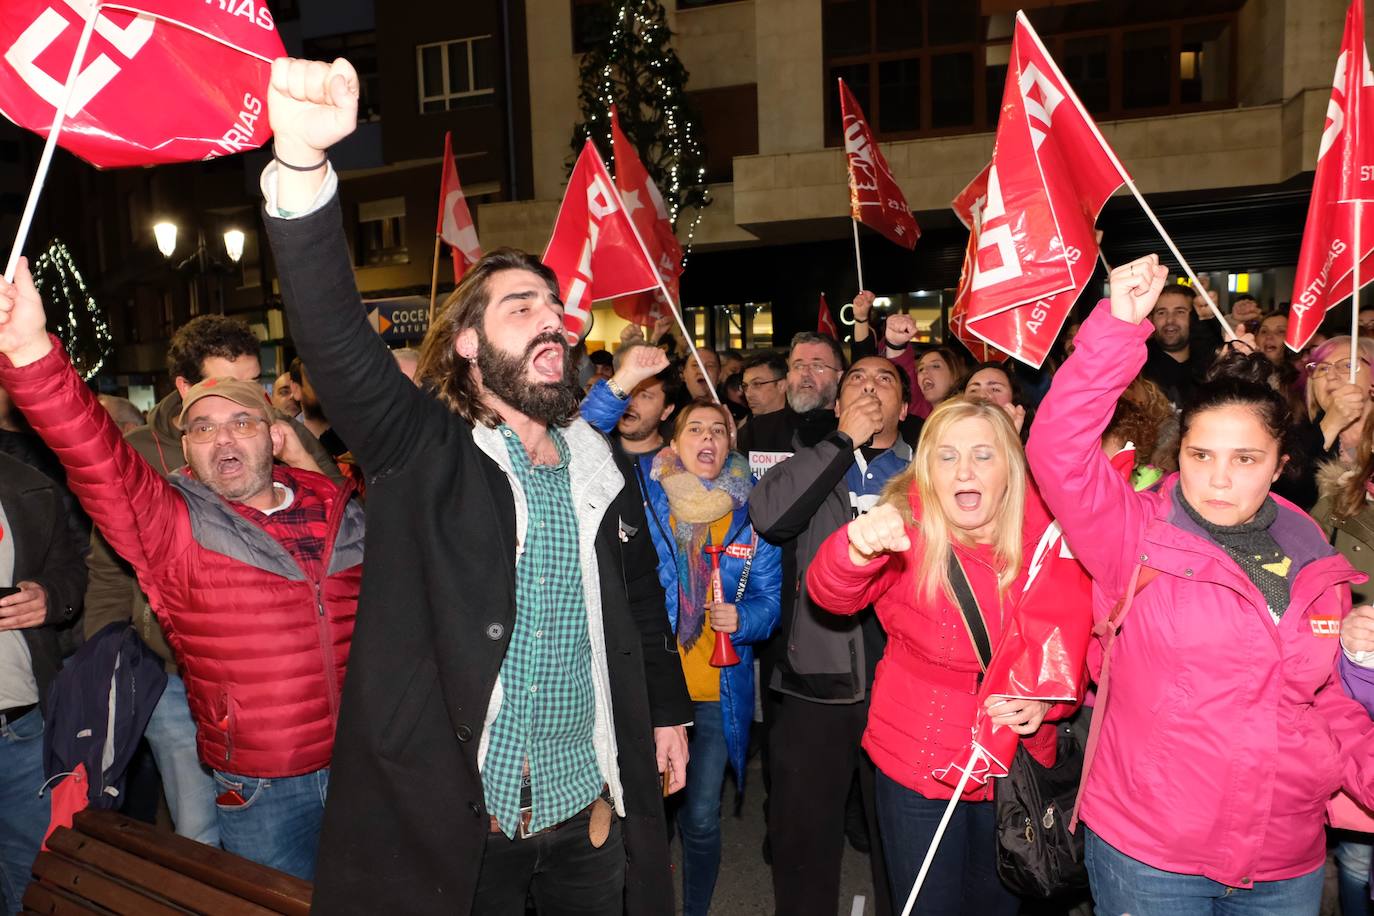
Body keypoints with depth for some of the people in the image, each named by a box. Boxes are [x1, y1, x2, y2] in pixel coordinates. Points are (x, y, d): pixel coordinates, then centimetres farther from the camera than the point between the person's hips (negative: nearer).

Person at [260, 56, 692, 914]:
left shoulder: (602, 466, 4)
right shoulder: (423, 451, -9)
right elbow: (337, 337, -24)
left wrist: (669, 713, 17)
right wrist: (302, 164, -38)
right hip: (449, 813, -3)